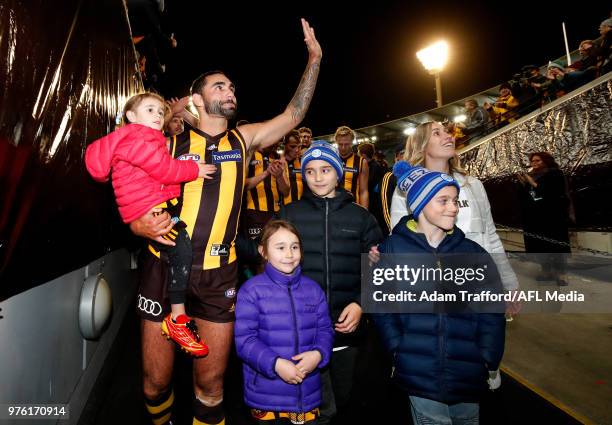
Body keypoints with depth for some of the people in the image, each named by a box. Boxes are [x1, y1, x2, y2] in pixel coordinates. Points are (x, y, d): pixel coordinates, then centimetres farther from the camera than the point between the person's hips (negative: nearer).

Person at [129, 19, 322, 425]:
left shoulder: (243, 139, 9)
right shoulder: (172, 144, 3)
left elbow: (293, 116, 9)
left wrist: (314, 59, 7)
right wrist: (139, 224, -16)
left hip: (219, 274, 1)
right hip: (164, 266, 0)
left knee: (211, 382, 9)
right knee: (157, 379, 11)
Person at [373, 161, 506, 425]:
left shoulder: (474, 253, 4)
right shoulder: (392, 249, -4)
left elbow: (491, 312, 5)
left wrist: (490, 363, 0)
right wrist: (400, 351, -8)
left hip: (468, 377, 3)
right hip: (419, 376, -3)